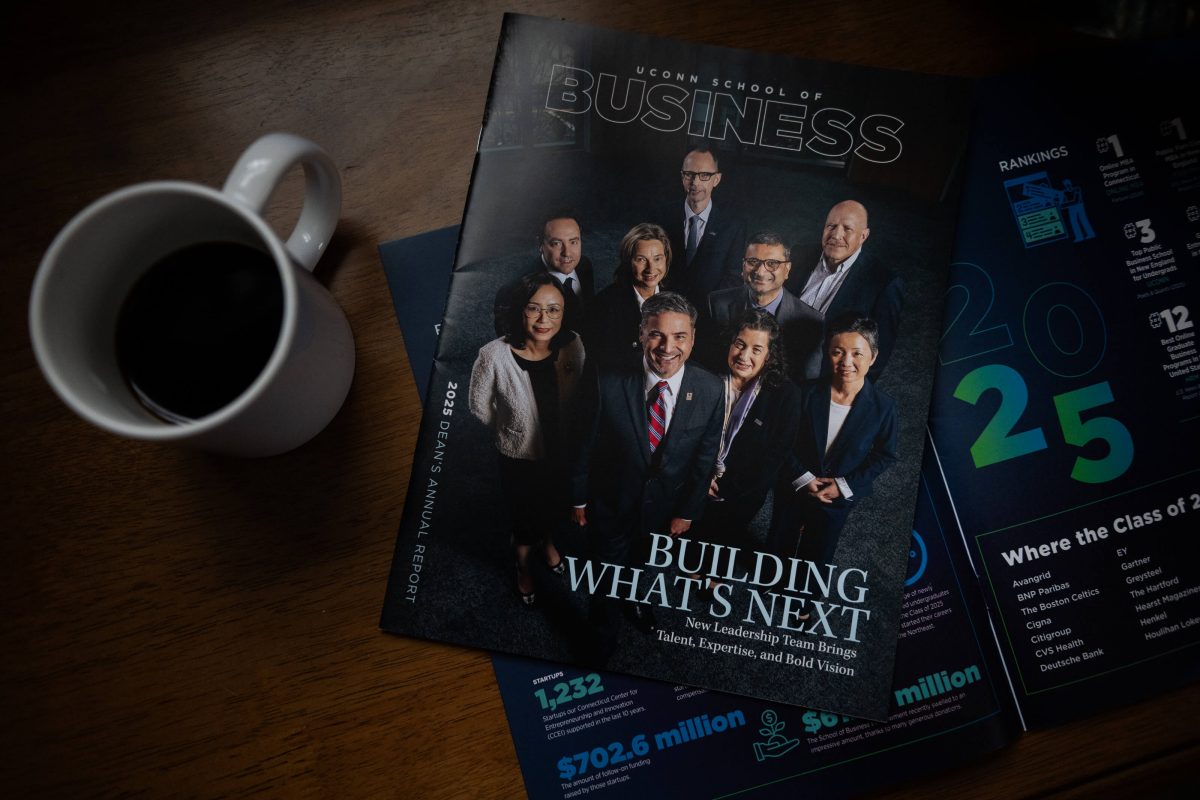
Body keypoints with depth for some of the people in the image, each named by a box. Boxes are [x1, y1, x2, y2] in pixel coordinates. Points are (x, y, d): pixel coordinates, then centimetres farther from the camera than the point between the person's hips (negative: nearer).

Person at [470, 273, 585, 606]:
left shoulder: (572, 346, -24)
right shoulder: (494, 356, -32)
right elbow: (479, 406, -12)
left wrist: (564, 428, 1)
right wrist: (511, 428, -1)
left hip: (561, 451, 3)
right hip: (519, 457, -3)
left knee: (554, 507, 31)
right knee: (525, 516, 23)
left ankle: (547, 542, 66)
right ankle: (523, 565, 57)